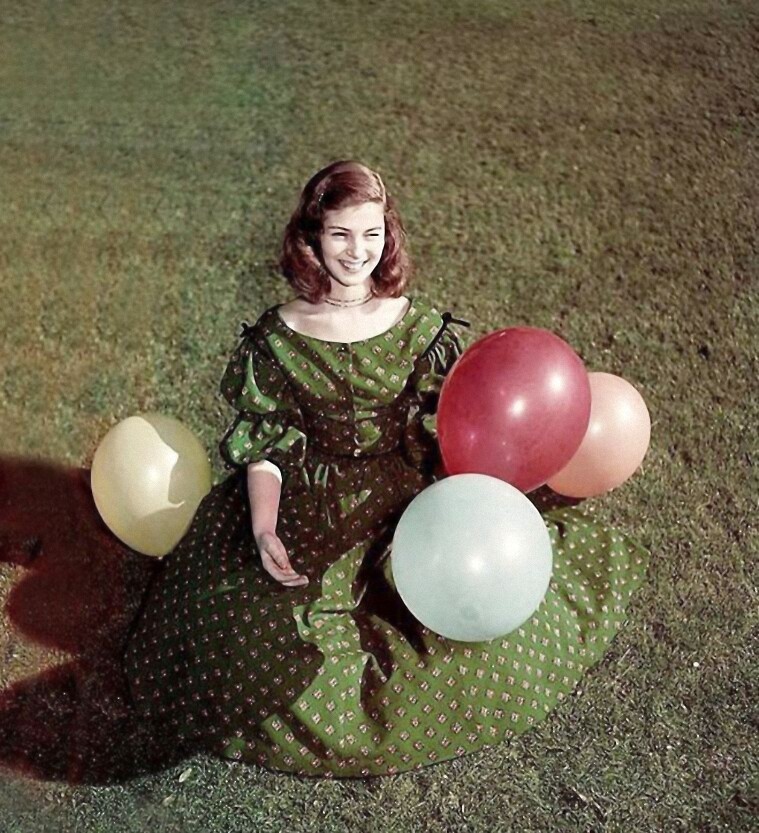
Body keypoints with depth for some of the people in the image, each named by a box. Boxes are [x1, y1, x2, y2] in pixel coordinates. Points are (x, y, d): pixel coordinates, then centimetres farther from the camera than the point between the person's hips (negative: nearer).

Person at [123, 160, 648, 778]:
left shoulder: (420, 327, -4)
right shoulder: (276, 339, -7)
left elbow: (450, 434, -1)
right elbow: (263, 446, -4)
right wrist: (263, 529, -19)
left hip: (408, 495, 1)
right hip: (310, 506, -1)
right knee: (279, 640, -17)